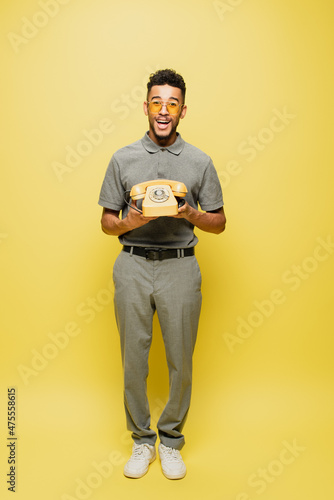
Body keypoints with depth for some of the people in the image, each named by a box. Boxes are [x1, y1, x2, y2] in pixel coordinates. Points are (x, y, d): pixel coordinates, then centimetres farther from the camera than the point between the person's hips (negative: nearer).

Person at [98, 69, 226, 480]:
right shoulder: (123, 159, 6)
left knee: (180, 360, 6)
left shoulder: (200, 162, 5)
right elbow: (107, 222, 8)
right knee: (133, 358, 7)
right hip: (133, 265, 1)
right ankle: (142, 440, 29)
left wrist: (190, 214, -13)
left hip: (180, 267, 0)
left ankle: (171, 440, 29)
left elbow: (219, 222, 8)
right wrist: (129, 222, -14)